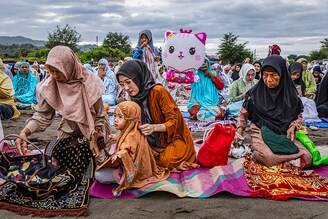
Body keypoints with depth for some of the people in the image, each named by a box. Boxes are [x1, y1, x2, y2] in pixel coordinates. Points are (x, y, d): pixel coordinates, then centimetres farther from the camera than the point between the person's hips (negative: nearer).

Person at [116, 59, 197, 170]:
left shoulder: (158, 91, -21)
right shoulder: (137, 97, 1)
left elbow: (173, 121, -20)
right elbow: (139, 126, 6)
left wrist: (153, 128, -36)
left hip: (175, 137, -6)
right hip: (157, 140, 6)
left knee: (165, 161, -30)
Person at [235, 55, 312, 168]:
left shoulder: (290, 93, 3)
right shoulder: (255, 93, -2)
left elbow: (298, 115, 15)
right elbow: (243, 113, 10)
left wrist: (292, 127, -5)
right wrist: (239, 131, -3)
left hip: (283, 133, 4)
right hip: (260, 132, -3)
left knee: (307, 158, -22)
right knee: (268, 158, -37)